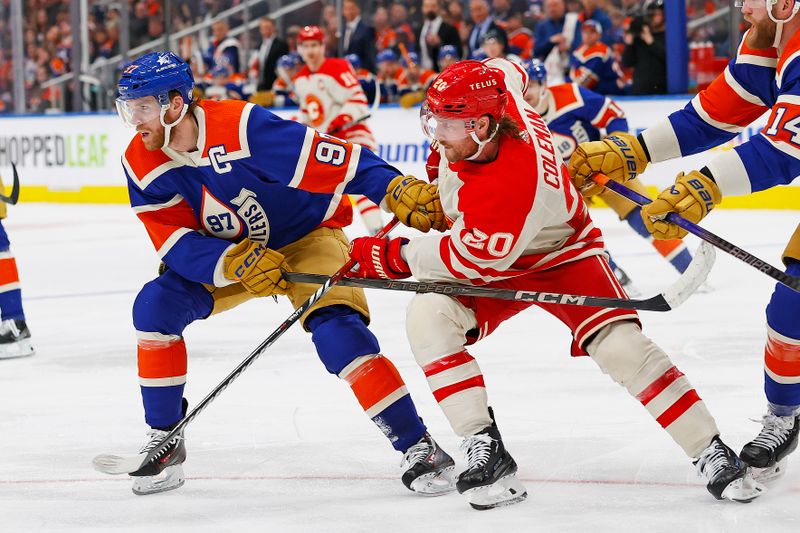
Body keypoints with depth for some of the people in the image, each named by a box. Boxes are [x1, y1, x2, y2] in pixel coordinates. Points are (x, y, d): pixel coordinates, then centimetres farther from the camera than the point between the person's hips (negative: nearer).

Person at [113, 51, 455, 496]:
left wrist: (401, 191, -43)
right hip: (225, 254, 5)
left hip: (307, 237, -5)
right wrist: (237, 262, -35)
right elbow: (179, 245, -17)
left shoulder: (243, 126, -31)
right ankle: (165, 442, -3)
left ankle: (418, 448, -17)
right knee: (156, 305, -16)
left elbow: (339, 161, -33)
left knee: (337, 331, -27)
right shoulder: (142, 166, -14)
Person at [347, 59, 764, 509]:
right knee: (428, 316, -20)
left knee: (621, 346, -24)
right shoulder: (496, 93, -21)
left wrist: (393, 256, -21)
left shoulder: (508, 190, -41)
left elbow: (470, 262, -31)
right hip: (494, 265, 7)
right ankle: (485, 451, -19)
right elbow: (509, 71, 5)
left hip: (560, 253, -7)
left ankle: (712, 454, -8)